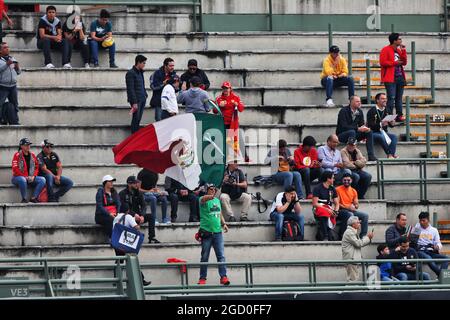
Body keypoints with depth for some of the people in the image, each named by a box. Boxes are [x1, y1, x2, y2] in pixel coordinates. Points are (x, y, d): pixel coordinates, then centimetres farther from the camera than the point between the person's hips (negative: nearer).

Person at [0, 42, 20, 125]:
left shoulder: (12, 59, 18)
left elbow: (18, 72, 21)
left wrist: (17, 67, 0)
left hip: (13, 86, 6)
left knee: (15, 105, 8)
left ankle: (14, 122, 14)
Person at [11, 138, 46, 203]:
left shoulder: (32, 155, 11)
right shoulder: (17, 155, -6)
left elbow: (37, 167, 14)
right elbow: (15, 169, -14)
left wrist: (33, 176, -6)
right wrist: (25, 177, -18)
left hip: (30, 178, 6)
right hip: (18, 177, -6)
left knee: (42, 180, -16)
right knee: (22, 180, -41)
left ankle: (33, 198, -19)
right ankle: (24, 199, -25)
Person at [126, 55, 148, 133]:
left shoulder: (140, 72, 16)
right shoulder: (131, 73, -10)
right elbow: (130, 89, -14)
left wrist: (145, 95, 12)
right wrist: (134, 102, -18)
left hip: (142, 99, 8)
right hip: (136, 100, -8)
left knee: (138, 119, 9)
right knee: (136, 119, -6)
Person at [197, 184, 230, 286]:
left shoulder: (217, 200, 14)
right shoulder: (204, 200, -5)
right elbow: (203, 199, -30)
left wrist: (223, 223, 7)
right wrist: (210, 197, -53)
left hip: (217, 232, 4)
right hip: (206, 232, -4)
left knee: (221, 256, -4)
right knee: (205, 257, 3)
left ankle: (223, 277, -6)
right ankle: (202, 278, 11)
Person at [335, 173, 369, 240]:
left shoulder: (353, 191, 14)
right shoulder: (338, 189, -5)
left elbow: (356, 204, 15)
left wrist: (356, 206, -10)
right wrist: (347, 207, -20)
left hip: (352, 211, 6)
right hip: (341, 211, -6)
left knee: (365, 215, -13)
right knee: (350, 214, -37)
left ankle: (363, 236, -12)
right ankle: (342, 234, -28)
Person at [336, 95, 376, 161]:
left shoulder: (359, 112, 5)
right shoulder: (343, 111, -17)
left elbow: (361, 124, 6)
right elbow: (344, 126, -25)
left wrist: (365, 128, -20)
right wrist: (358, 129, -31)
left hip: (354, 133, 7)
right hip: (342, 135, -7)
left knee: (369, 132, -13)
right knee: (351, 132, -37)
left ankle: (371, 156, -18)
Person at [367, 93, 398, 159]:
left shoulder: (386, 111, 11)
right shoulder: (372, 111, -8)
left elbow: (390, 125, 16)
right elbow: (370, 125, -16)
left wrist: (392, 124, -9)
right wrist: (381, 124, -30)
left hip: (383, 132, 6)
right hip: (374, 133, -6)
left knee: (394, 136, -21)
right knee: (381, 137, -35)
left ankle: (391, 155, -35)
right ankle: (390, 154, -32)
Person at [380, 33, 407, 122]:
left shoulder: (399, 50, 17)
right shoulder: (386, 50, -5)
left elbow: (404, 62, 12)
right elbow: (383, 62, -14)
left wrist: (403, 51, 3)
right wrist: (395, 63, -13)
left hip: (400, 77, 7)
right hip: (390, 78, -7)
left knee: (399, 98, 8)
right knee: (391, 97, -12)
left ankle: (399, 115, 11)